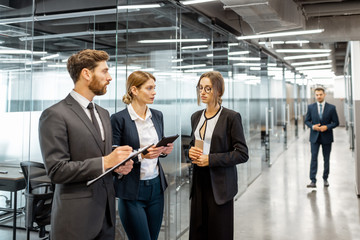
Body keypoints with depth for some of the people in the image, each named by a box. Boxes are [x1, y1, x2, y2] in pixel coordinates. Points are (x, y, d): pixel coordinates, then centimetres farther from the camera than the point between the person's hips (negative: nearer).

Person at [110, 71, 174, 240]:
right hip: (132, 190, -5)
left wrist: (165, 150, -4)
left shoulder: (157, 116, 7)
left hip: (156, 186, 6)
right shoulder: (119, 119, -11)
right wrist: (141, 155, -23)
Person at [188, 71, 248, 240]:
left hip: (220, 184, -5)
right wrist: (191, 151, -2)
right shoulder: (196, 116, 10)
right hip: (199, 181, 5)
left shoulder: (231, 117, -9)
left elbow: (242, 154, -11)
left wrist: (211, 159, -17)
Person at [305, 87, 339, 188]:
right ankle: (313, 181, -6)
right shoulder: (310, 107, 2)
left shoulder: (331, 107, -1)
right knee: (314, 158, -6)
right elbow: (307, 120, 6)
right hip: (314, 137, 0)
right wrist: (312, 126, -13)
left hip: (327, 137, 0)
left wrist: (327, 127, -17)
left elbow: (336, 122, 0)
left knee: (326, 159, 10)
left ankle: (325, 179, 25)